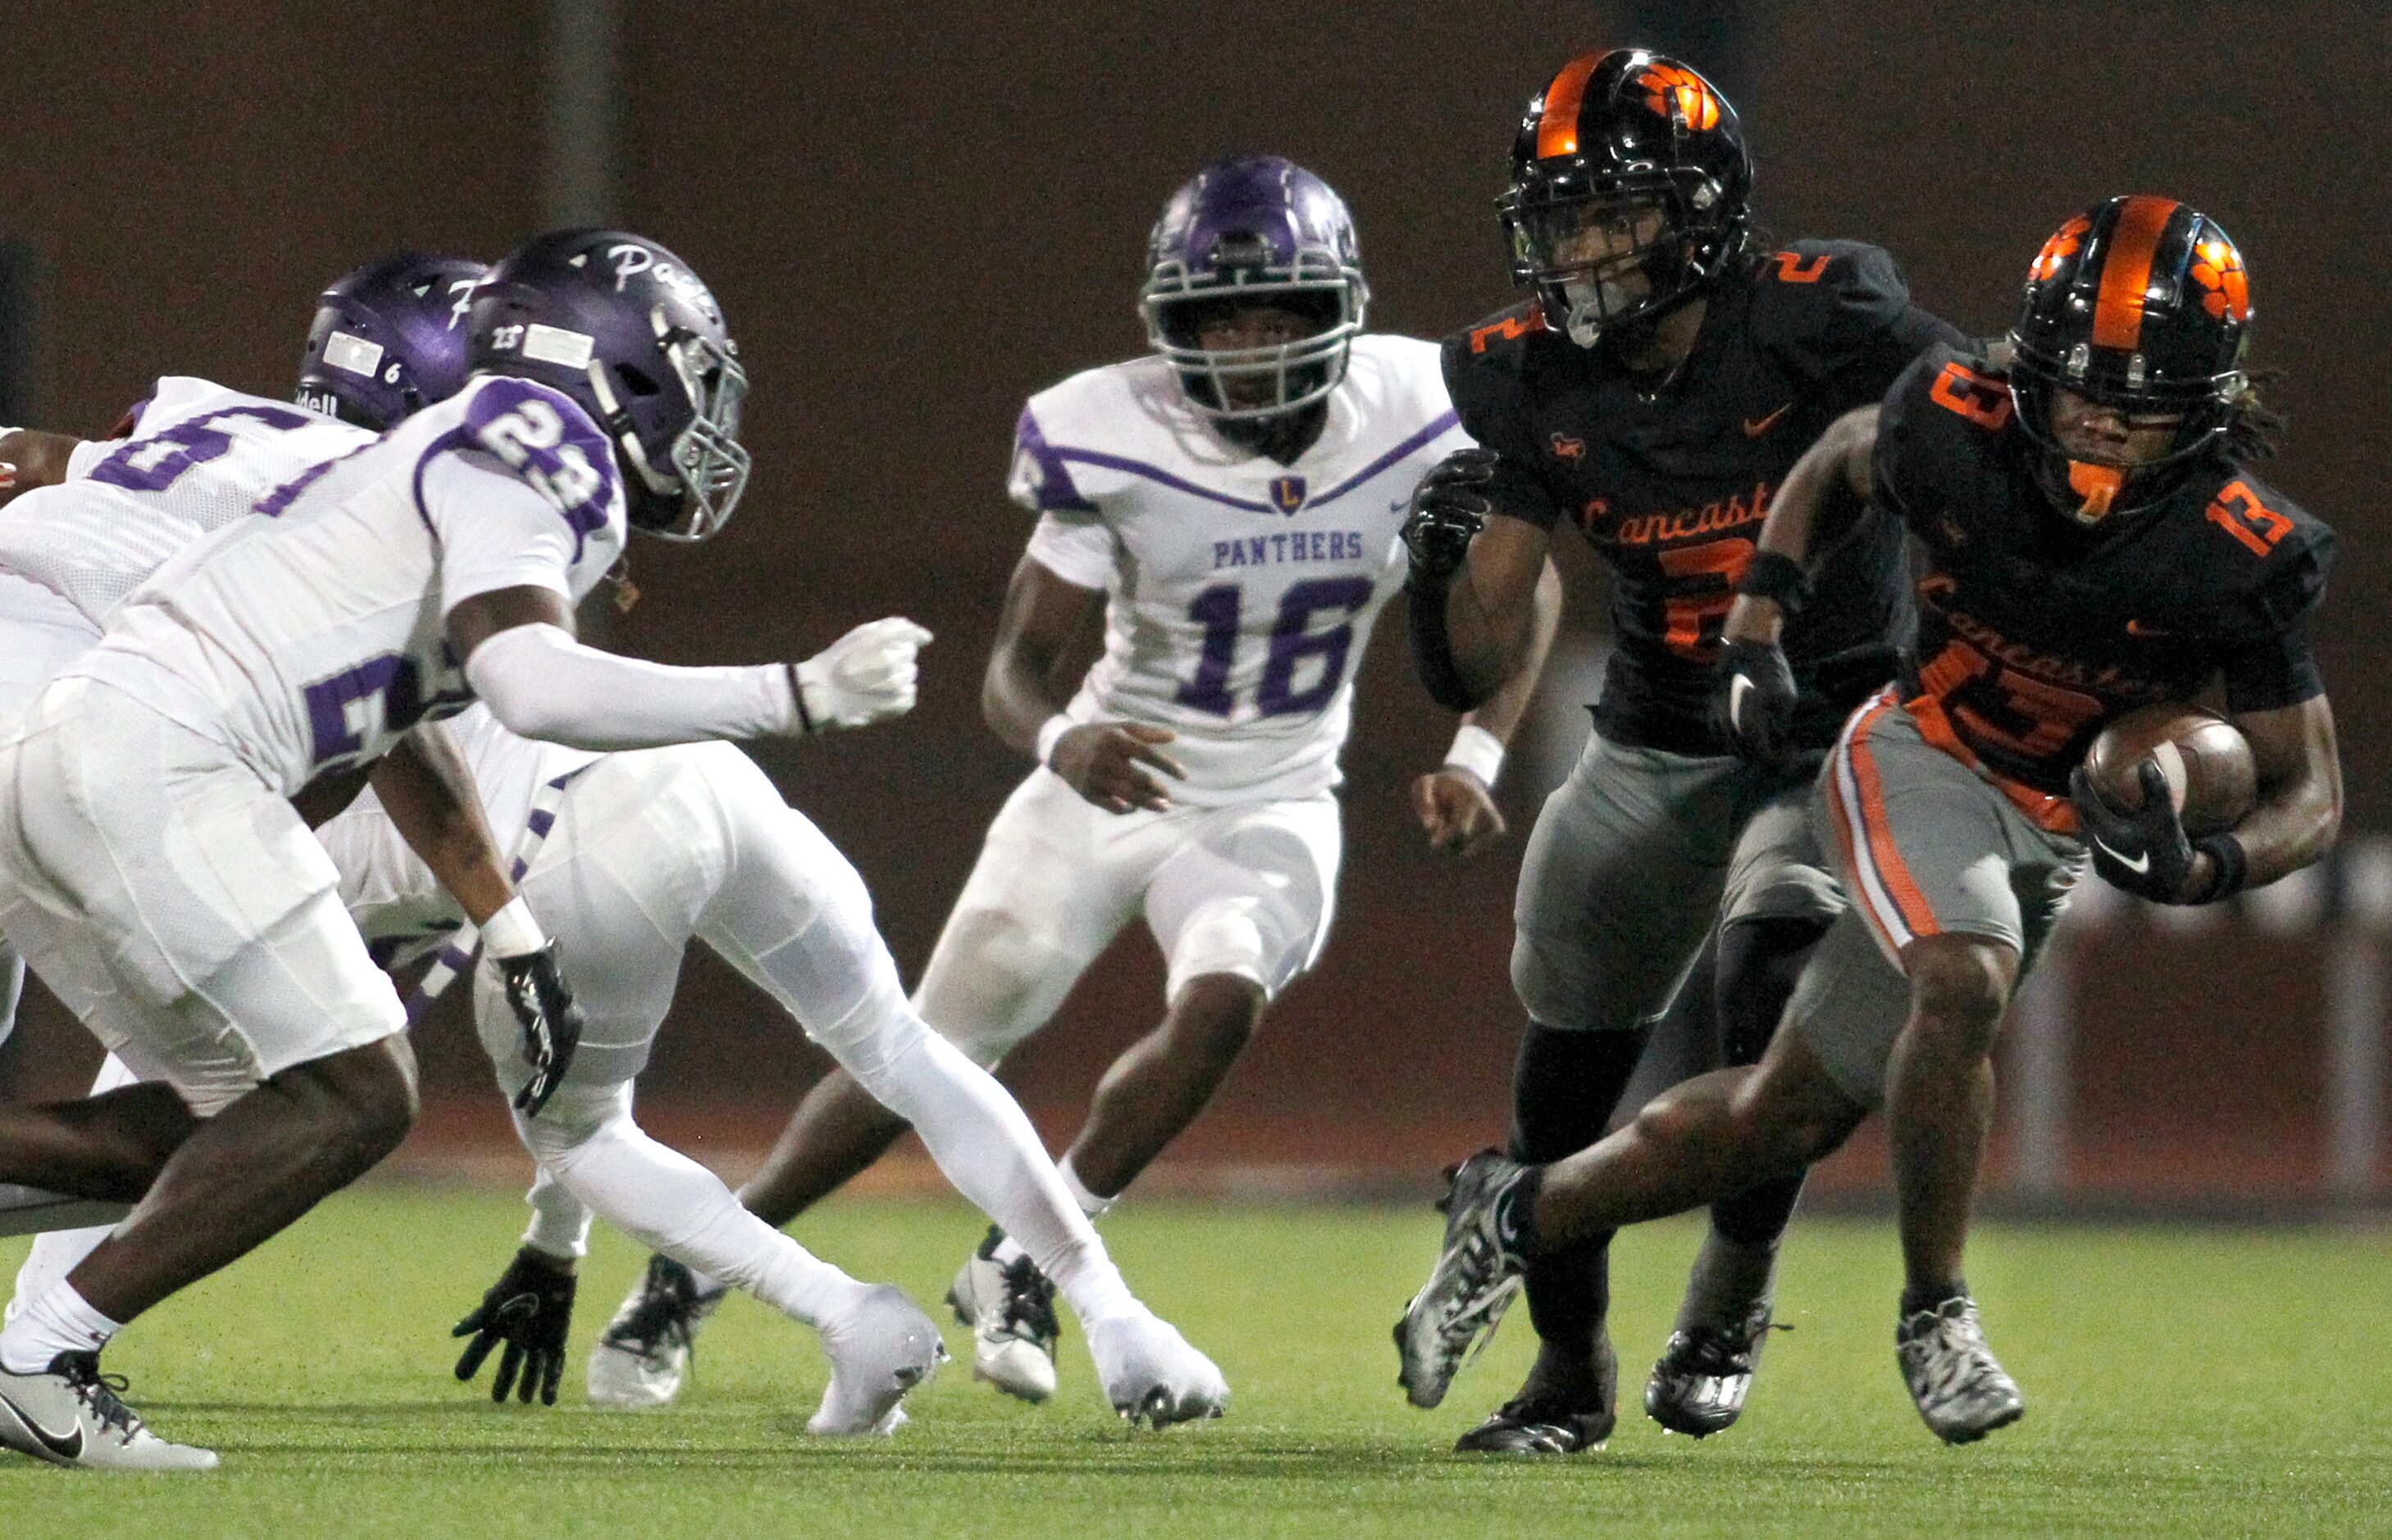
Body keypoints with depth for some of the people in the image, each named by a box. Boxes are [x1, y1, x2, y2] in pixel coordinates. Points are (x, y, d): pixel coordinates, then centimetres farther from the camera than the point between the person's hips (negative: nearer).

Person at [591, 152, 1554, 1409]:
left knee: (1220, 1004, -28)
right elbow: (1016, 664, -18)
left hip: (1269, 811, 1)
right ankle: (689, 1274, 18)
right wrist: (1060, 740, -41)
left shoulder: (1410, 420, -15)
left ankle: (1024, 1266, -9)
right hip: (1111, 784, -1)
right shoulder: (1117, 442, -20)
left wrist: (1475, 760, -13)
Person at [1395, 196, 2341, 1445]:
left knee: (1789, 1119, 9)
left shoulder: (2241, 560, -21)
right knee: (1967, 984, -33)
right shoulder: (1955, 429, -19)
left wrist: (2203, 868, -32)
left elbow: (2310, 796, -12)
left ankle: (1519, 1214, 32)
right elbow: (1838, 460, 7)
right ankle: (1933, 1314, -15)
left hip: (2053, 828, 2)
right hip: (1918, 762, -2)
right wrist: (1759, 624, -5)